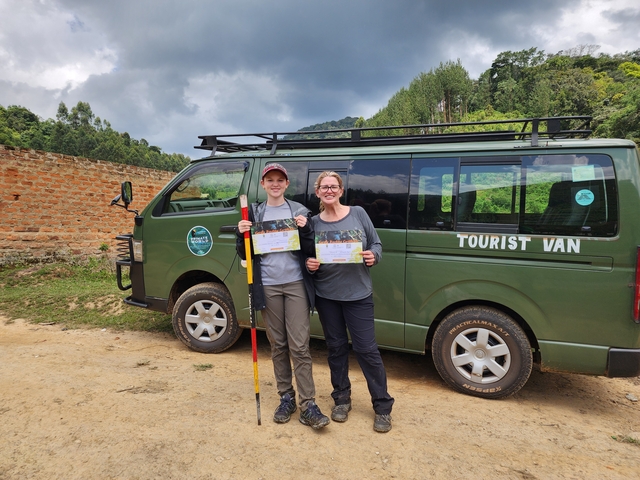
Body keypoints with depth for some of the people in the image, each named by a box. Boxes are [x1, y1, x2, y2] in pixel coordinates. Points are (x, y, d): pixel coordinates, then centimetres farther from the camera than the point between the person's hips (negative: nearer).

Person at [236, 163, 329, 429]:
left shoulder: (299, 211, 4)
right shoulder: (254, 213, 8)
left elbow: (310, 250, 1)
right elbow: (245, 254, 8)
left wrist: (304, 229, -15)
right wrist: (242, 235, -10)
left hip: (295, 285, -2)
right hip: (268, 287, 2)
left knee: (299, 346, -3)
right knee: (278, 345, 11)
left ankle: (308, 405, 4)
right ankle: (286, 397, 25)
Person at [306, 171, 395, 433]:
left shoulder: (358, 213, -1)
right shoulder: (314, 222, 2)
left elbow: (376, 243, 5)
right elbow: (309, 257, 9)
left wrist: (373, 256, -16)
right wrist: (310, 265, -13)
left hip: (358, 293, -2)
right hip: (326, 294, 2)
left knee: (366, 349, 1)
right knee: (336, 347, 13)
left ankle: (382, 406, 16)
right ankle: (341, 399, 32)